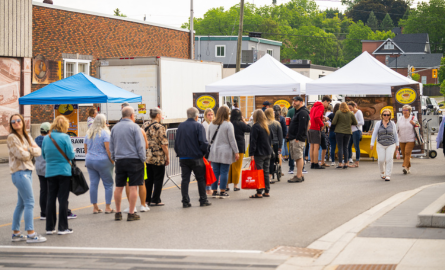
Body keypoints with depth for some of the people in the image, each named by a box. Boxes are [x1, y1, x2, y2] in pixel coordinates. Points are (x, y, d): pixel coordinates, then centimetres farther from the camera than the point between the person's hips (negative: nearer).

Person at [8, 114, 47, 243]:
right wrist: (31, 151, 3)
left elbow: (38, 151, 5)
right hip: (19, 172, -8)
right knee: (29, 202, -11)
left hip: (27, 171, 8)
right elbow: (21, 155, -15)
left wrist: (28, 150, -11)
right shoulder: (12, 137, -7)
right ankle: (31, 234, -10)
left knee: (21, 204, 11)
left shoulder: (26, 136, 16)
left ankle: (16, 233, 17)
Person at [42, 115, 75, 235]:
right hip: (64, 171, -4)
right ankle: (63, 227, 3)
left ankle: (50, 228, 12)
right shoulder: (65, 137, -12)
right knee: (63, 200, 1)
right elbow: (71, 155, -11)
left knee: (51, 199, 10)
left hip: (50, 172, 4)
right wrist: (72, 151, 10)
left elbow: (44, 155, 13)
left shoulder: (46, 138, 3)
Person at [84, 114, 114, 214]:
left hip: (89, 161, 6)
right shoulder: (104, 132, -10)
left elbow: (85, 148, 14)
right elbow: (108, 149, -16)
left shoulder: (88, 133, 10)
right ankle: (108, 207, 2)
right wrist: (112, 161, -9)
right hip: (102, 162, -6)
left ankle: (95, 207, 10)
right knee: (108, 184, 4)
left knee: (93, 183, 7)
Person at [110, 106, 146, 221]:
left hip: (119, 161, 5)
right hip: (134, 160, -5)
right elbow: (140, 145, -9)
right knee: (133, 187, -2)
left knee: (119, 187, 9)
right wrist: (143, 159, -1)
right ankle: (131, 213, -3)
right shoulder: (134, 127, -8)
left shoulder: (115, 128, 8)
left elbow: (111, 146, 14)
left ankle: (118, 213, 15)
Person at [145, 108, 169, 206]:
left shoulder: (146, 127, 8)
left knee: (148, 179, 13)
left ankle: (147, 199, 17)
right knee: (158, 180, 3)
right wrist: (167, 157, -7)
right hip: (158, 158, -7)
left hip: (147, 157, 7)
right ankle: (155, 200, 5)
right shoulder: (160, 128, -13)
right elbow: (164, 144, -16)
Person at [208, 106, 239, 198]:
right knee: (224, 172, 1)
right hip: (225, 152, -5)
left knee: (215, 172, 9)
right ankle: (222, 192, 2)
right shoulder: (228, 125, -9)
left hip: (214, 152, 5)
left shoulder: (212, 124, 7)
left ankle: (214, 191, 12)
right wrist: (236, 152, -3)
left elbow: (209, 138, 12)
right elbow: (232, 140, -8)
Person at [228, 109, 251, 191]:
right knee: (237, 167, 4)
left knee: (228, 167, 10)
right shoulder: (240, 124, -11)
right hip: (239, 148, -3)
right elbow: (249, 129, -1)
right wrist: (245, 122, 2)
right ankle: (235, 185, 5)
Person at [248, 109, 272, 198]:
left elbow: (253, 141, -16)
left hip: (259, 153, -7)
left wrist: (252, 153, -16)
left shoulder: (256, 126, -13)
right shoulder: (267, 126, 11)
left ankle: (259, 193, -4)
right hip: (267, 153, 8)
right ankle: (267, 191, 15)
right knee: (265, 172, 13)